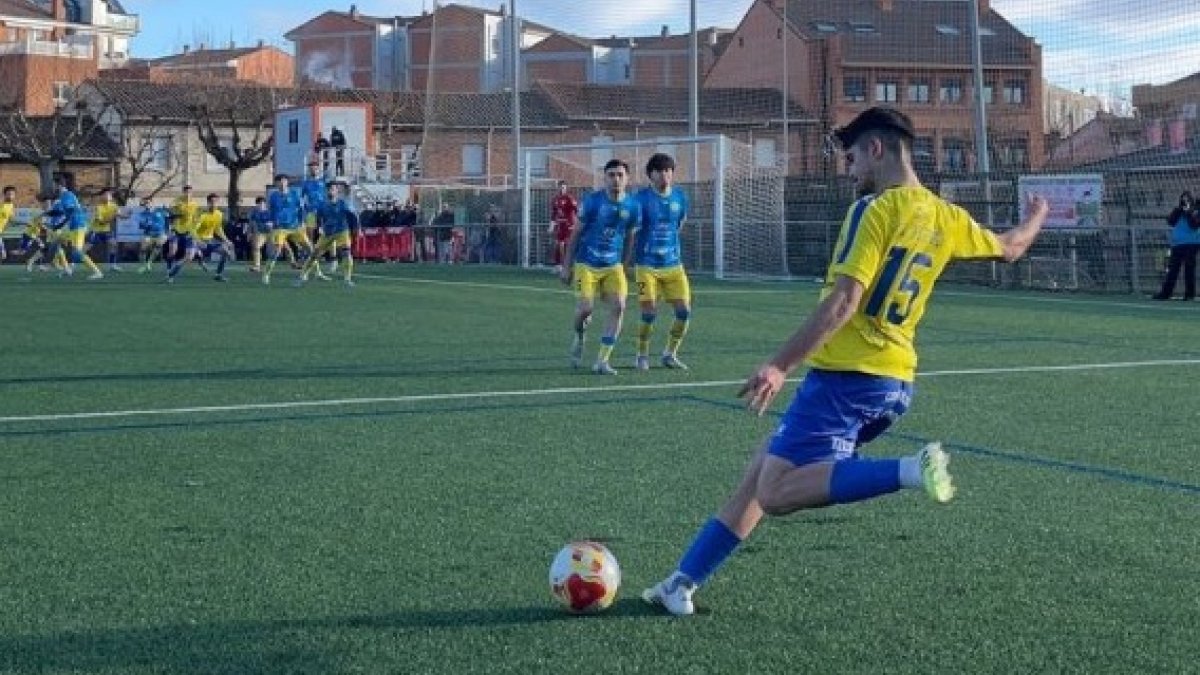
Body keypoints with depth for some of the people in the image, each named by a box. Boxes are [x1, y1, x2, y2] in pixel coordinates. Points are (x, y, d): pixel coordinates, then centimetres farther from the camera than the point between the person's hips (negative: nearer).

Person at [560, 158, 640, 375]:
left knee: (618, 306, -14)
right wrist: (567, 266, 0)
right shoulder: (592, 201, -9)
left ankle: (602, 361, -7)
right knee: (585, 309, -13)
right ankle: (579, 336, 25)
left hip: (613, 266, 3)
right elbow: (576, 233, -1)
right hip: (587, 264, -3)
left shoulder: (632, 206, -2)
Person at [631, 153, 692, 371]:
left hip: (673, 264, 4)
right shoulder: (642, 198, -8)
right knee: (649, 314, -7)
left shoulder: (680, 197, 5)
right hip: (648, 265, -4)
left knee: (684, 311, -1)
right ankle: (642, 356, 12)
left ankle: (670, 354, 16)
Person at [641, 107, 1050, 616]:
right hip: (895, 382, 9)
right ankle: (683, 582, 13)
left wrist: (779, 367, -21)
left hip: (846, 376, -9)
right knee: (763, 471, 13)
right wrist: (1036, 217, 53)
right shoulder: (947, 219, 11)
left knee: (774, 493, -16)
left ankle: (910, 471, -24)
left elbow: (842, 303, -20)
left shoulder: (874, 209, -11)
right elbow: (1009, 247, 31)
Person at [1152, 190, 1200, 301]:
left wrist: (1189, 213, -18)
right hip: (1177, 243, 4)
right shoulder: (1177, 211, 14)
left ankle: (1190, 294, -3)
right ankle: (1165, 293, 5)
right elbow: (1170, 222, 0)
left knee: (1189, 269, -6)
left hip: (1191, 244, -4)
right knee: (1172, 269, 3)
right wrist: (1177, 210, -9)